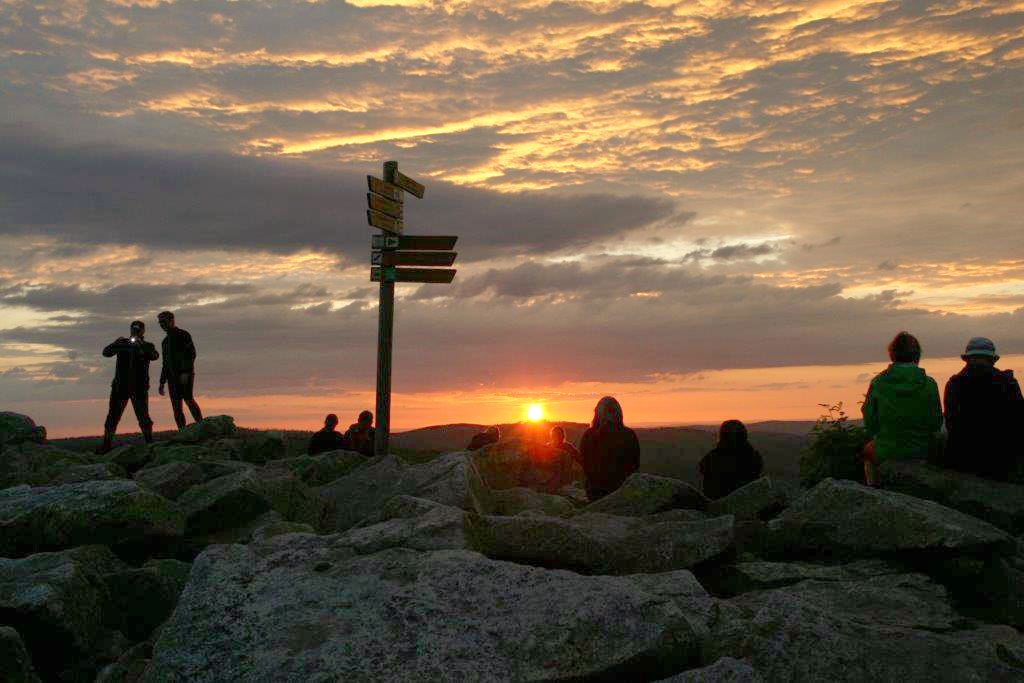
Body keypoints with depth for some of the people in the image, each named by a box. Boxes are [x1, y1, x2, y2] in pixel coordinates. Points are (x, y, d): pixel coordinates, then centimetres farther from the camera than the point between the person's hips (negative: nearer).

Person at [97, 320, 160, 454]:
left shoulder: (147, 346, 7)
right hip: (120, 386, 1)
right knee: (112, 416, -1)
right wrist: (117, 344, -21)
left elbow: (155, 356, -14)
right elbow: (106, 353, -2)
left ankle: (149, 442, 10)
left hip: (140, 388, -1)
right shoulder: (122, 343, 10)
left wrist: (141, 347, -30)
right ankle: (107, 444, 3)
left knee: (143, 417, -1)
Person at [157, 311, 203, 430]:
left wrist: (186, 372, -21)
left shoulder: (183, 335, 3)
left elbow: (192, 354, -9)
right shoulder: (165, 341, 24)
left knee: (188, 399, -21)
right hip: (172, 377, 7)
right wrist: (162, 382, 20)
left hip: (186, 374, -7)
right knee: (176, 407, -1)